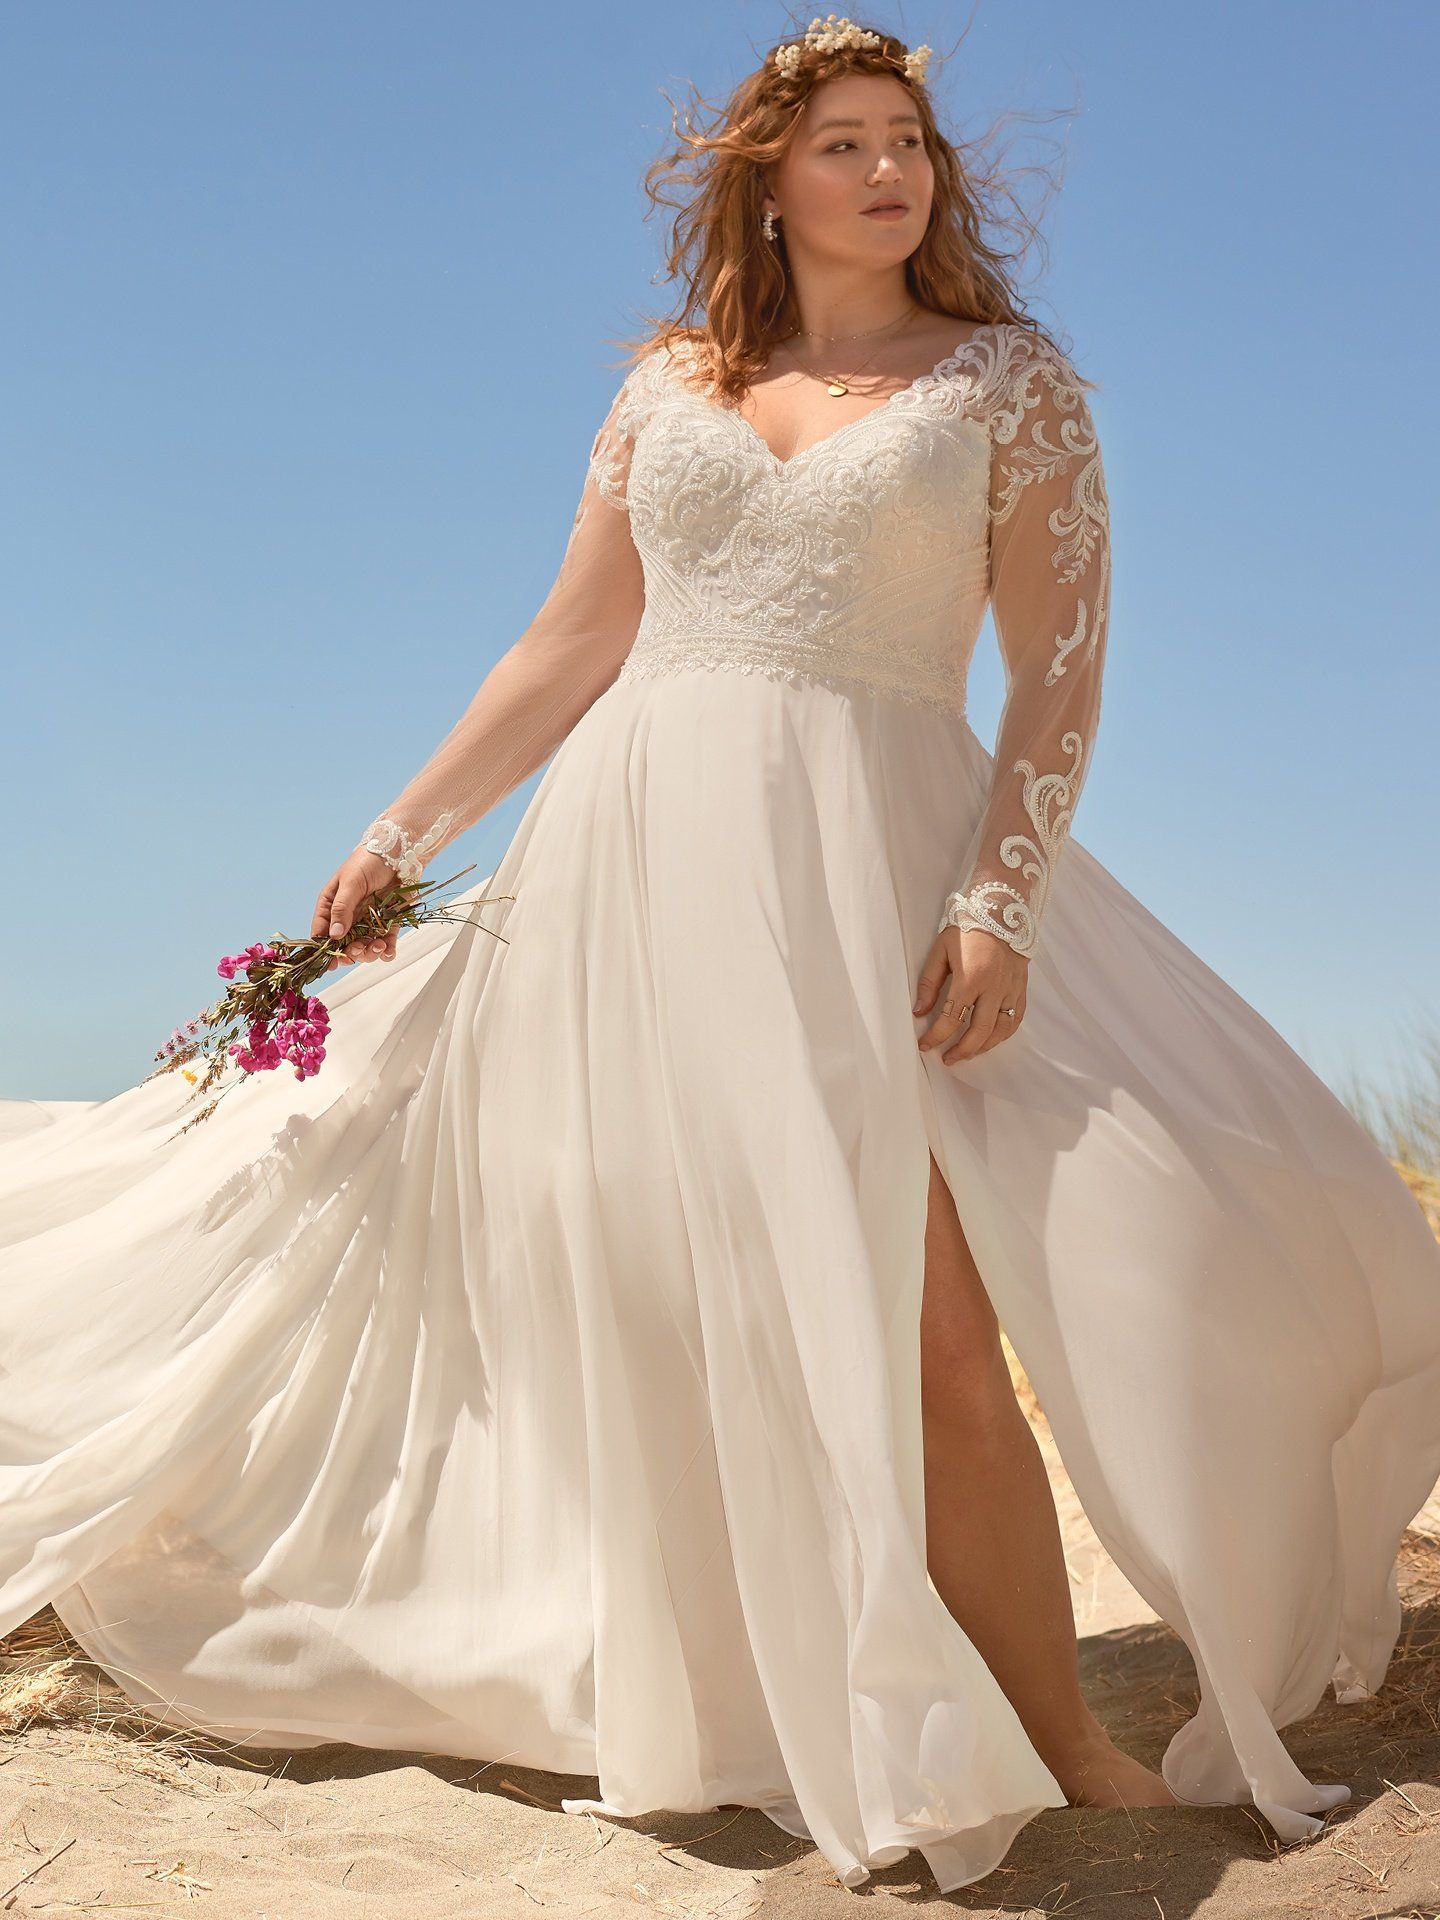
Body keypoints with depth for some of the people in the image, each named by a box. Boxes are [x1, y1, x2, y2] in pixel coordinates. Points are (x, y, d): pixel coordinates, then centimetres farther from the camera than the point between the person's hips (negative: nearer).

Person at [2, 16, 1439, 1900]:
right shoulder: (668, 385, 16)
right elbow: (569, 649, 17)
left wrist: (1002, 901, -14)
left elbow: (1061, 666, -1)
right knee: (665, 1315, 2)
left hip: (868, 862, -3)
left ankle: (1064, 1753, 0)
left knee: (923, 1321, -12)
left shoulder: (1011, 381, 7)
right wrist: (402, 832, 14)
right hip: (638, 859, 3)